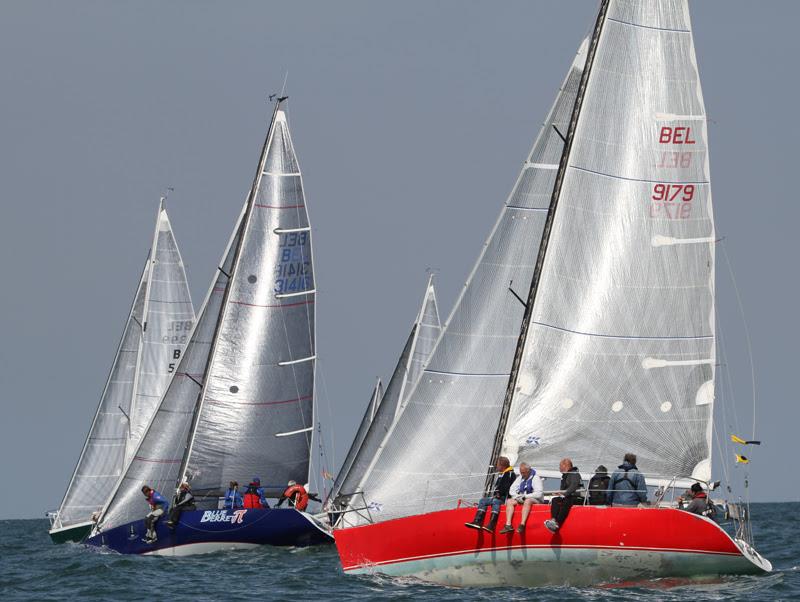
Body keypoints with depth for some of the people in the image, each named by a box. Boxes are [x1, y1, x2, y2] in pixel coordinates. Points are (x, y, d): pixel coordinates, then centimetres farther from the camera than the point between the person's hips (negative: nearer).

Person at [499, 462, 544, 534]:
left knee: (527, 501, -38)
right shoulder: (520, 478, 13)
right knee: (509, 501, -14)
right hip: (522, 500, 7)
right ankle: (508, 525, -29)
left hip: (535, 500, -7)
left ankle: (522, 525, -49)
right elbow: (512, 490, 13)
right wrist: (517, 497, -8)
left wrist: (524, 496, -19)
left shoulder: (535, 478, -7)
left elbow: (539, 494, -18)